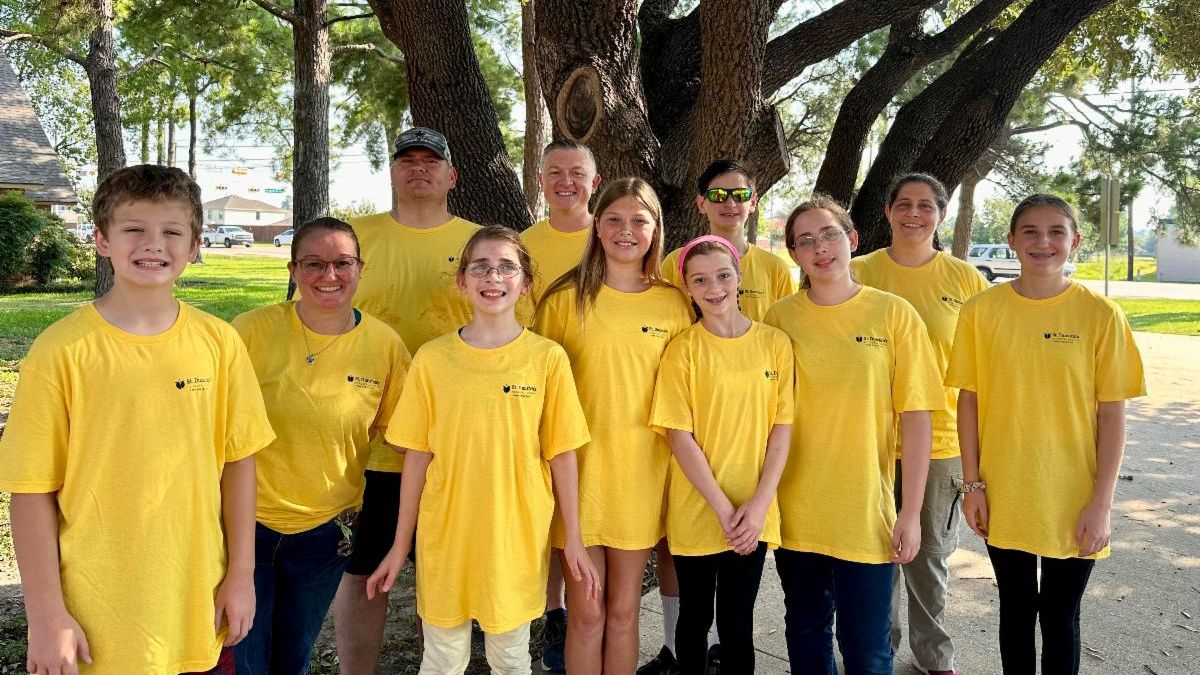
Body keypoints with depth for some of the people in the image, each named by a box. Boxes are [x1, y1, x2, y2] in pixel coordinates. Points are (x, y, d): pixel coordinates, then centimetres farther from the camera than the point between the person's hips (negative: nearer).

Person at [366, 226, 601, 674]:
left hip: (517, 536, 0)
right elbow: (417, 456, 0)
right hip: (445, 536, 1)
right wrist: (400, 544, 3)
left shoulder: (548, 358, -6)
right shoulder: (432, 359, -4)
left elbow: (561, 453, -1)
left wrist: (573, 540, 1)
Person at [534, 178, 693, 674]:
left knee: (623, 611, 13)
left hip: (641, 471, 2)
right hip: (580, 467, -1)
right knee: (586, 614, 7)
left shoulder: (673, 305, 3)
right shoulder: (566, 299, -3)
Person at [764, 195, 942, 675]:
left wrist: (911, 511, -8)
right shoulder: (779, 318, 0)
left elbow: (915, 417, -5)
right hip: (796, 512, 2)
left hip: (867, 511, -2)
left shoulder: (894, 314, -5)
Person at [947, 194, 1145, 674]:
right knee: (1016, 609, 17)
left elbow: (1112, 414, -5)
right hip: (1003, 497, 1)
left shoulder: (1100, 315, -6)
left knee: (1060, 616, 11)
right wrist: (973, 484, -1)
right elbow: (969, 401, 1)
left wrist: (1102, 502, -8)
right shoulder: (981, 311, -3)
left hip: (1073, 502, -1)